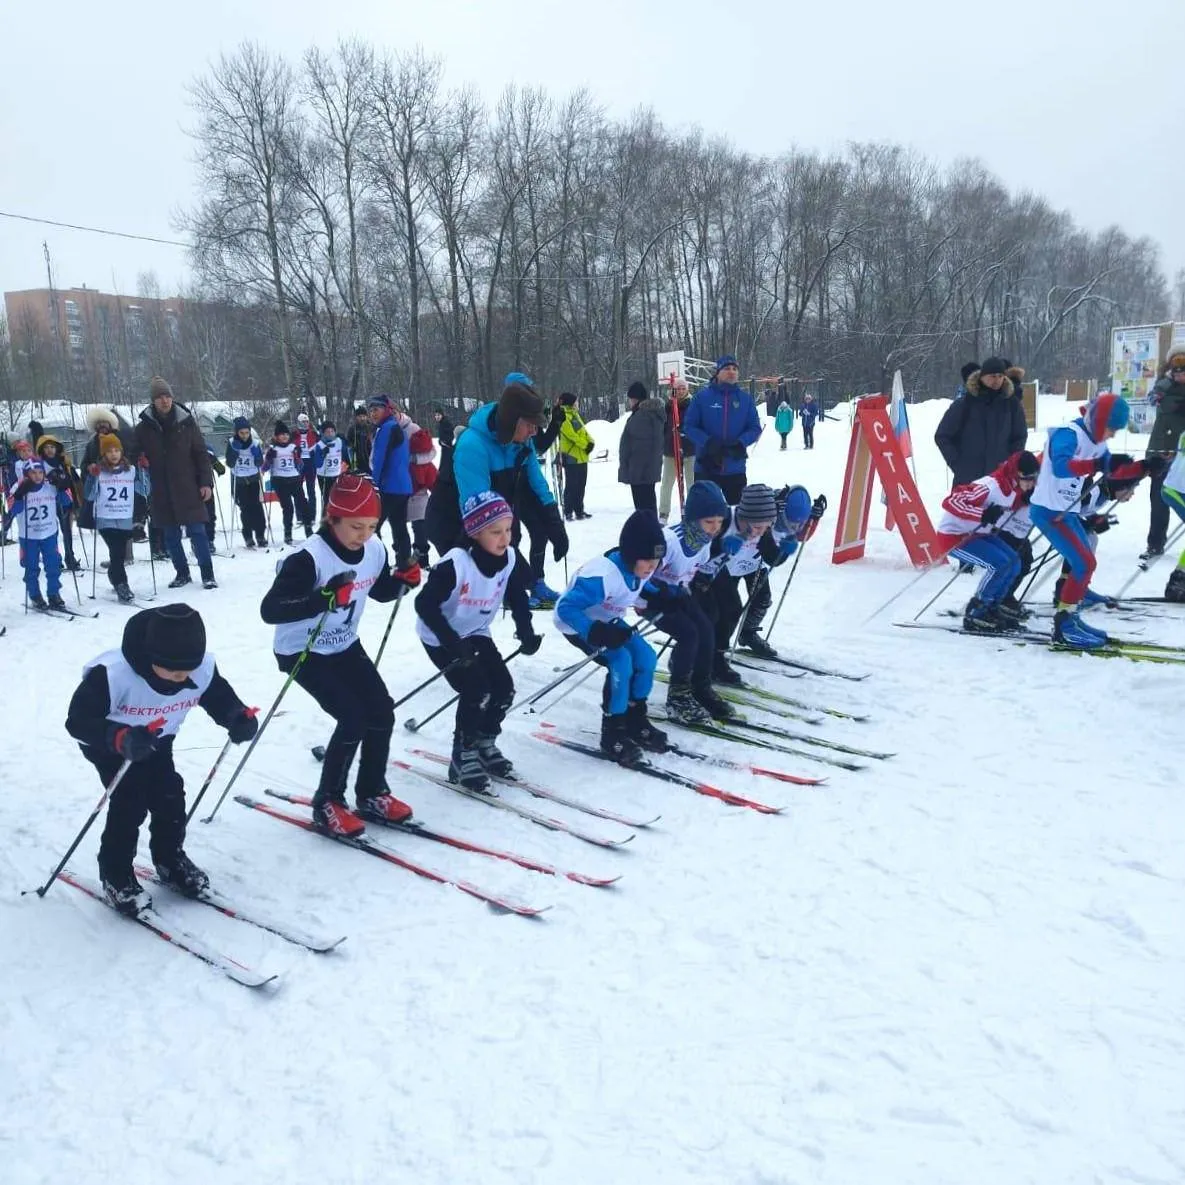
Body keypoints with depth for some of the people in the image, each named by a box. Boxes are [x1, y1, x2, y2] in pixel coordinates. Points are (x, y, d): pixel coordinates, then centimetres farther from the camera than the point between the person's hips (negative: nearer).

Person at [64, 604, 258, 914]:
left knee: (170, 795, -1)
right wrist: (121, 739, -55)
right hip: (107, 744, -4)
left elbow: (220, 698, -12)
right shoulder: (111, 674, -41)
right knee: (130, 801, -14)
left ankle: (171, 860, 25)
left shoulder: (203, 668, -28)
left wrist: (240, 717, -35)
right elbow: (79, 720, -38)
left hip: (156, 740, 4)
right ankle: (115, 875, 9)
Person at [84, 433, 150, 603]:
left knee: (120, 554, 9)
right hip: (105, 519, -3)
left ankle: (114, 577, 34)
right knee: (116, 552, -15)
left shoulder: (131, 470, 6)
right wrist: (92, 477, -17)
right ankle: (121, 586, -10)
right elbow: (89, 496, -4)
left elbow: (145, 491, 2)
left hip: (125, 520, 3)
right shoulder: (98, 471, 0)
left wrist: (143, 470, -6)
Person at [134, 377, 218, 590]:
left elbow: (201, 453, 1)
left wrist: (206, 482, -5)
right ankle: (182, 573, 22)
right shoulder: (144, 426, 2)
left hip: (188, 488, -2)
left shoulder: (186, 421, 0)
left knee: (197, 531, -3)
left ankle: (207, 574, 3)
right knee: (171, 535, 9)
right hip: (161, 491, 2)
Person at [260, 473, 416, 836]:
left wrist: (404, 580, -11)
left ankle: (371, 794, 18)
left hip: (345, 646, 7)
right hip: (303, 651, -7)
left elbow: (381, 590, 10)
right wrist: (323, 598, -46)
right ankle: (327, 803, 3)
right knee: (353, 718, -16)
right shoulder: (308, 558, -29)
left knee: (382, 710, -1)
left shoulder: (375, 550, -9)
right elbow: (270, 610, -34)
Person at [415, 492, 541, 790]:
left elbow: (517, 596, 4)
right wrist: (453, 643, -34)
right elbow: (425, 604, -30)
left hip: (476, 633, 6)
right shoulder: (455, 563, -31)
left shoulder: (510, 559, -12)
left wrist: (526, 632, -9)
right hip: (441, 638, -6)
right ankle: (463, 758, 2)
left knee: (504, 689, -1)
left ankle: (484, 743, 23)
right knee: (477, 693, -17)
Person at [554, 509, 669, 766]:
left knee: (646, 657, -4)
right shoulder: (601, 575, -39)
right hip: (578, 626, -8)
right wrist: (596, 633, -47)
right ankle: (612, 732, -8)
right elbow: (565, 608, -38)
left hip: (608, 621, 8)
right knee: (621, 662, -23)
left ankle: (635, 720, 15)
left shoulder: (640, 567, -14)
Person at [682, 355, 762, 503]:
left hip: (735, 470, 2)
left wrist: (740, 444, -17)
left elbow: (755, 428, 2)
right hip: (706, 467, -1)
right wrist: (708, 442, -20)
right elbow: (689, 426, -4)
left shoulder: (745, 398, 2)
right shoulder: (702, 396, -3)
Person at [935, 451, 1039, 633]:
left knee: (1014, 562, 3)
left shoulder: (1017, 492, -1)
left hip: (977, 533, 9)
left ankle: (990, 609, 14)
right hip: (953, 535, -9)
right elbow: (950, 501, -36)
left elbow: (1020, 530, 0)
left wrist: (1030, 503, -14)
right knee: (1000, 564, -20)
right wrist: (983, 514, -45)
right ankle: (974, 615, -9)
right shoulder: (991, 486, -28)